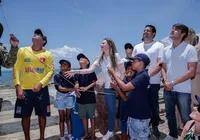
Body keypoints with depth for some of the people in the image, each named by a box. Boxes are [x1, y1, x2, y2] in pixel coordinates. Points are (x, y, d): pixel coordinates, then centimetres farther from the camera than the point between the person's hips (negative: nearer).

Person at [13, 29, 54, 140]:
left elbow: (51, 71, -2)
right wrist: (18, 87, -9)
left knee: (42, 114, 8)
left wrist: (40, 84, -14)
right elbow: (16, 69, 0)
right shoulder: (22, 51, 3)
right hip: (25, 89, 0)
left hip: (41, 89, 0)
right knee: (25, 115, 7)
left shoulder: (47, 54, 2)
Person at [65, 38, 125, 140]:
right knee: (111, 110, 12)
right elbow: (90, 70, -8)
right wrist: (75, 71, -18)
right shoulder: (100, 59, 4)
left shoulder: (116, 56, -9)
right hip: (108, 88, 4)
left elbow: (123, 72, -9)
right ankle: (110, 131, 29)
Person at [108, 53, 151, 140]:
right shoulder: (137, 75, 12)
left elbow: (125, 87, -24)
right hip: (133, 114, 9)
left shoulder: (143, 76, -20)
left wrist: (113, 74, -15)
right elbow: (128, 90, 12)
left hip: (140, 116, -9)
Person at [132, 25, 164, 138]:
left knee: (154, 105, 8)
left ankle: (155, 127, 26)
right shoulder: (137, 47, 13)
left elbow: (160, 64, -7)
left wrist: (148, 75, -19)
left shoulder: (159, 46, 1)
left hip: (153, 82, -3)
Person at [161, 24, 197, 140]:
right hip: (168, 89, 5)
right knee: (170, 115, 17)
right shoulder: (166, 50, 8)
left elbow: (191, 72, -12)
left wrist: (173, 82, -15)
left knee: (186, 118, 5)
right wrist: (166, 81, -6)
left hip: (183, 90, -5)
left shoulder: (190, 49, -7)